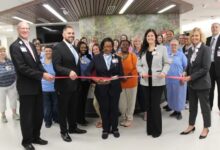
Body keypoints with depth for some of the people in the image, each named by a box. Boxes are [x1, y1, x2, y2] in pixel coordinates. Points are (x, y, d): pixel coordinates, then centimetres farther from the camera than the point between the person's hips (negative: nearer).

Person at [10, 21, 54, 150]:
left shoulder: (32, 45, 14)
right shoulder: (15, 46, -11)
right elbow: (22, 68, -20)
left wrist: (45, 74, -8)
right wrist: (42, 75, -22)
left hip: (37, 85, 7)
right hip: (26, 87, -7)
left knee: (39, 114, 15)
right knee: (27, 115, 7)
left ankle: (36, 137, 33)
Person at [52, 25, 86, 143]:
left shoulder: (74, 48, 13)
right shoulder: (58, 48, -13)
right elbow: (56, 66, -22)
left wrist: (78, 80, 15)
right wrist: (69, 72, -36)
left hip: (74, 84, 8)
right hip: (63, 85, -7)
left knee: (73, 108, 19)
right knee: (63, 109, 8)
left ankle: (73, 127, 35)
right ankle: (64, 131, 22)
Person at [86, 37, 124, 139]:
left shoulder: (117, 58, 4)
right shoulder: (96, 58, 1)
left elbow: (121, 73, 1)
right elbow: (88, 71, -4)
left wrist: (114, 78, -17)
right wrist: (95, 79, -21)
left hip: (114, 87, 1)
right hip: (101, 88, 0)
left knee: (114, 108, 10)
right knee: (104, 108, 9)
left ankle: (114, 128, 28)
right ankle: (105, 129, 25)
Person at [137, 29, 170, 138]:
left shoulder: (162, 48, 2)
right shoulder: (142, 51, 12)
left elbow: (166, 63, 0)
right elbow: (139, 65, 8)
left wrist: (164, 72, -18)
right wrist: (142, 72, -11)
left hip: (158, 81, -4)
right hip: (146, 82, 4)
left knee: (155, 105, -1)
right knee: (148, 105, 11)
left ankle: (157, 129, 15)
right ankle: (150, 128, 24)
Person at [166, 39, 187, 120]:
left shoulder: (181, 55, -2)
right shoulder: (167, 55, 7)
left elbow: (186, 67, -2)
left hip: (178, 79, -4)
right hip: (169, 79, 4)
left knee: (179, 96, 4)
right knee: (171, 96, 10)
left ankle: (179, 112, 18)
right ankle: (175, 110, 25)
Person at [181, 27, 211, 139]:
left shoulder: (205, 49, -13)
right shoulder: (190, 49, 6)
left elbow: (205, 68, -19)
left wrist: (191, 77, -21)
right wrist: (185, 74, -5)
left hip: (202, 83, -6)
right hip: (192, 83, 6)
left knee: (204, 106, 9)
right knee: (192, 105, 16)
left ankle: (205, 128, 26)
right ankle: (191, 126, 31)